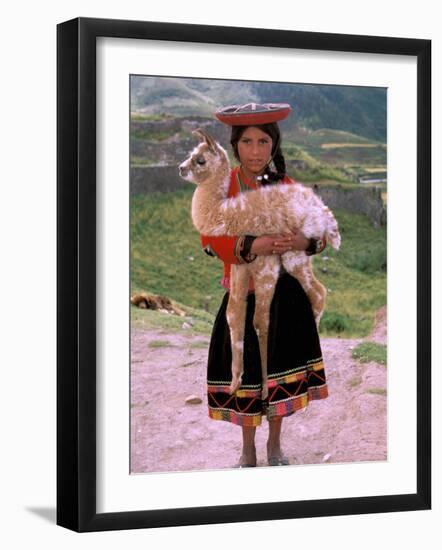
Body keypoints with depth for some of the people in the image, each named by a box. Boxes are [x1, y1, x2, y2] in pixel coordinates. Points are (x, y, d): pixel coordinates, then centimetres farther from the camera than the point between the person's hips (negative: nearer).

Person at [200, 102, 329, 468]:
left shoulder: (286, 187, -1)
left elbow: (321, 232, -1)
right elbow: (209, 240, -15)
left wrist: (304, 242, -24)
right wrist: (251, 247, -30)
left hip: (285, 293, 2)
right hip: (243, 293, -2)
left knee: (281, 366, 10)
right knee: (246, 370, 6)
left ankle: (275, 444, 30)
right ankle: (248, 449, 25)